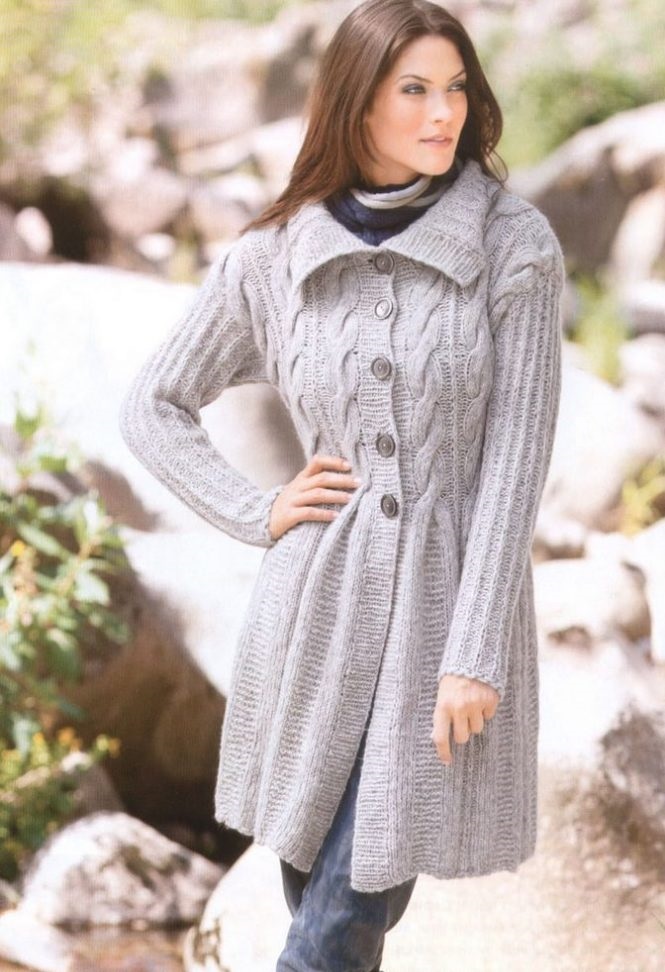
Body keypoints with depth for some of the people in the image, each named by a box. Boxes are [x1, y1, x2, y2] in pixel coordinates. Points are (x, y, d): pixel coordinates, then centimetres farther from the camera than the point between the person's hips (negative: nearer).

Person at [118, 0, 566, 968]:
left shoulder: (515, 245, -4)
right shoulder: (272, 256, 2)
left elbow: (516, 454, -8)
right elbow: (153, 407, 13)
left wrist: (476, 655, -13)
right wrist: (258, 512, 0)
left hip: (452, 598, -2)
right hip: (320, 607, 2)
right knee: (316, 886, 9)